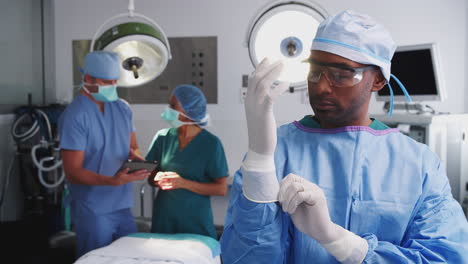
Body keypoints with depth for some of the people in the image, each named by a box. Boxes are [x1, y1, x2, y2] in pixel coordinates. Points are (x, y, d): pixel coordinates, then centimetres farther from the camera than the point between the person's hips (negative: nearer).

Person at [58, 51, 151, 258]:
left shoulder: (122, 108, 5)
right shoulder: (75, 116, -16)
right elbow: (73, 173, -18)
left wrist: (136, 156, -9)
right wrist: (113, 181, -32)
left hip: (123, 207, 6)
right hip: (93, 211, -6)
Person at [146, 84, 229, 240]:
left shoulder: (210, 144, -9)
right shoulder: (163, 137, 1)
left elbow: (221, 189, -8)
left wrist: (183, 183, -18)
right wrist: (157, 179, -14)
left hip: (196, 223, -3)